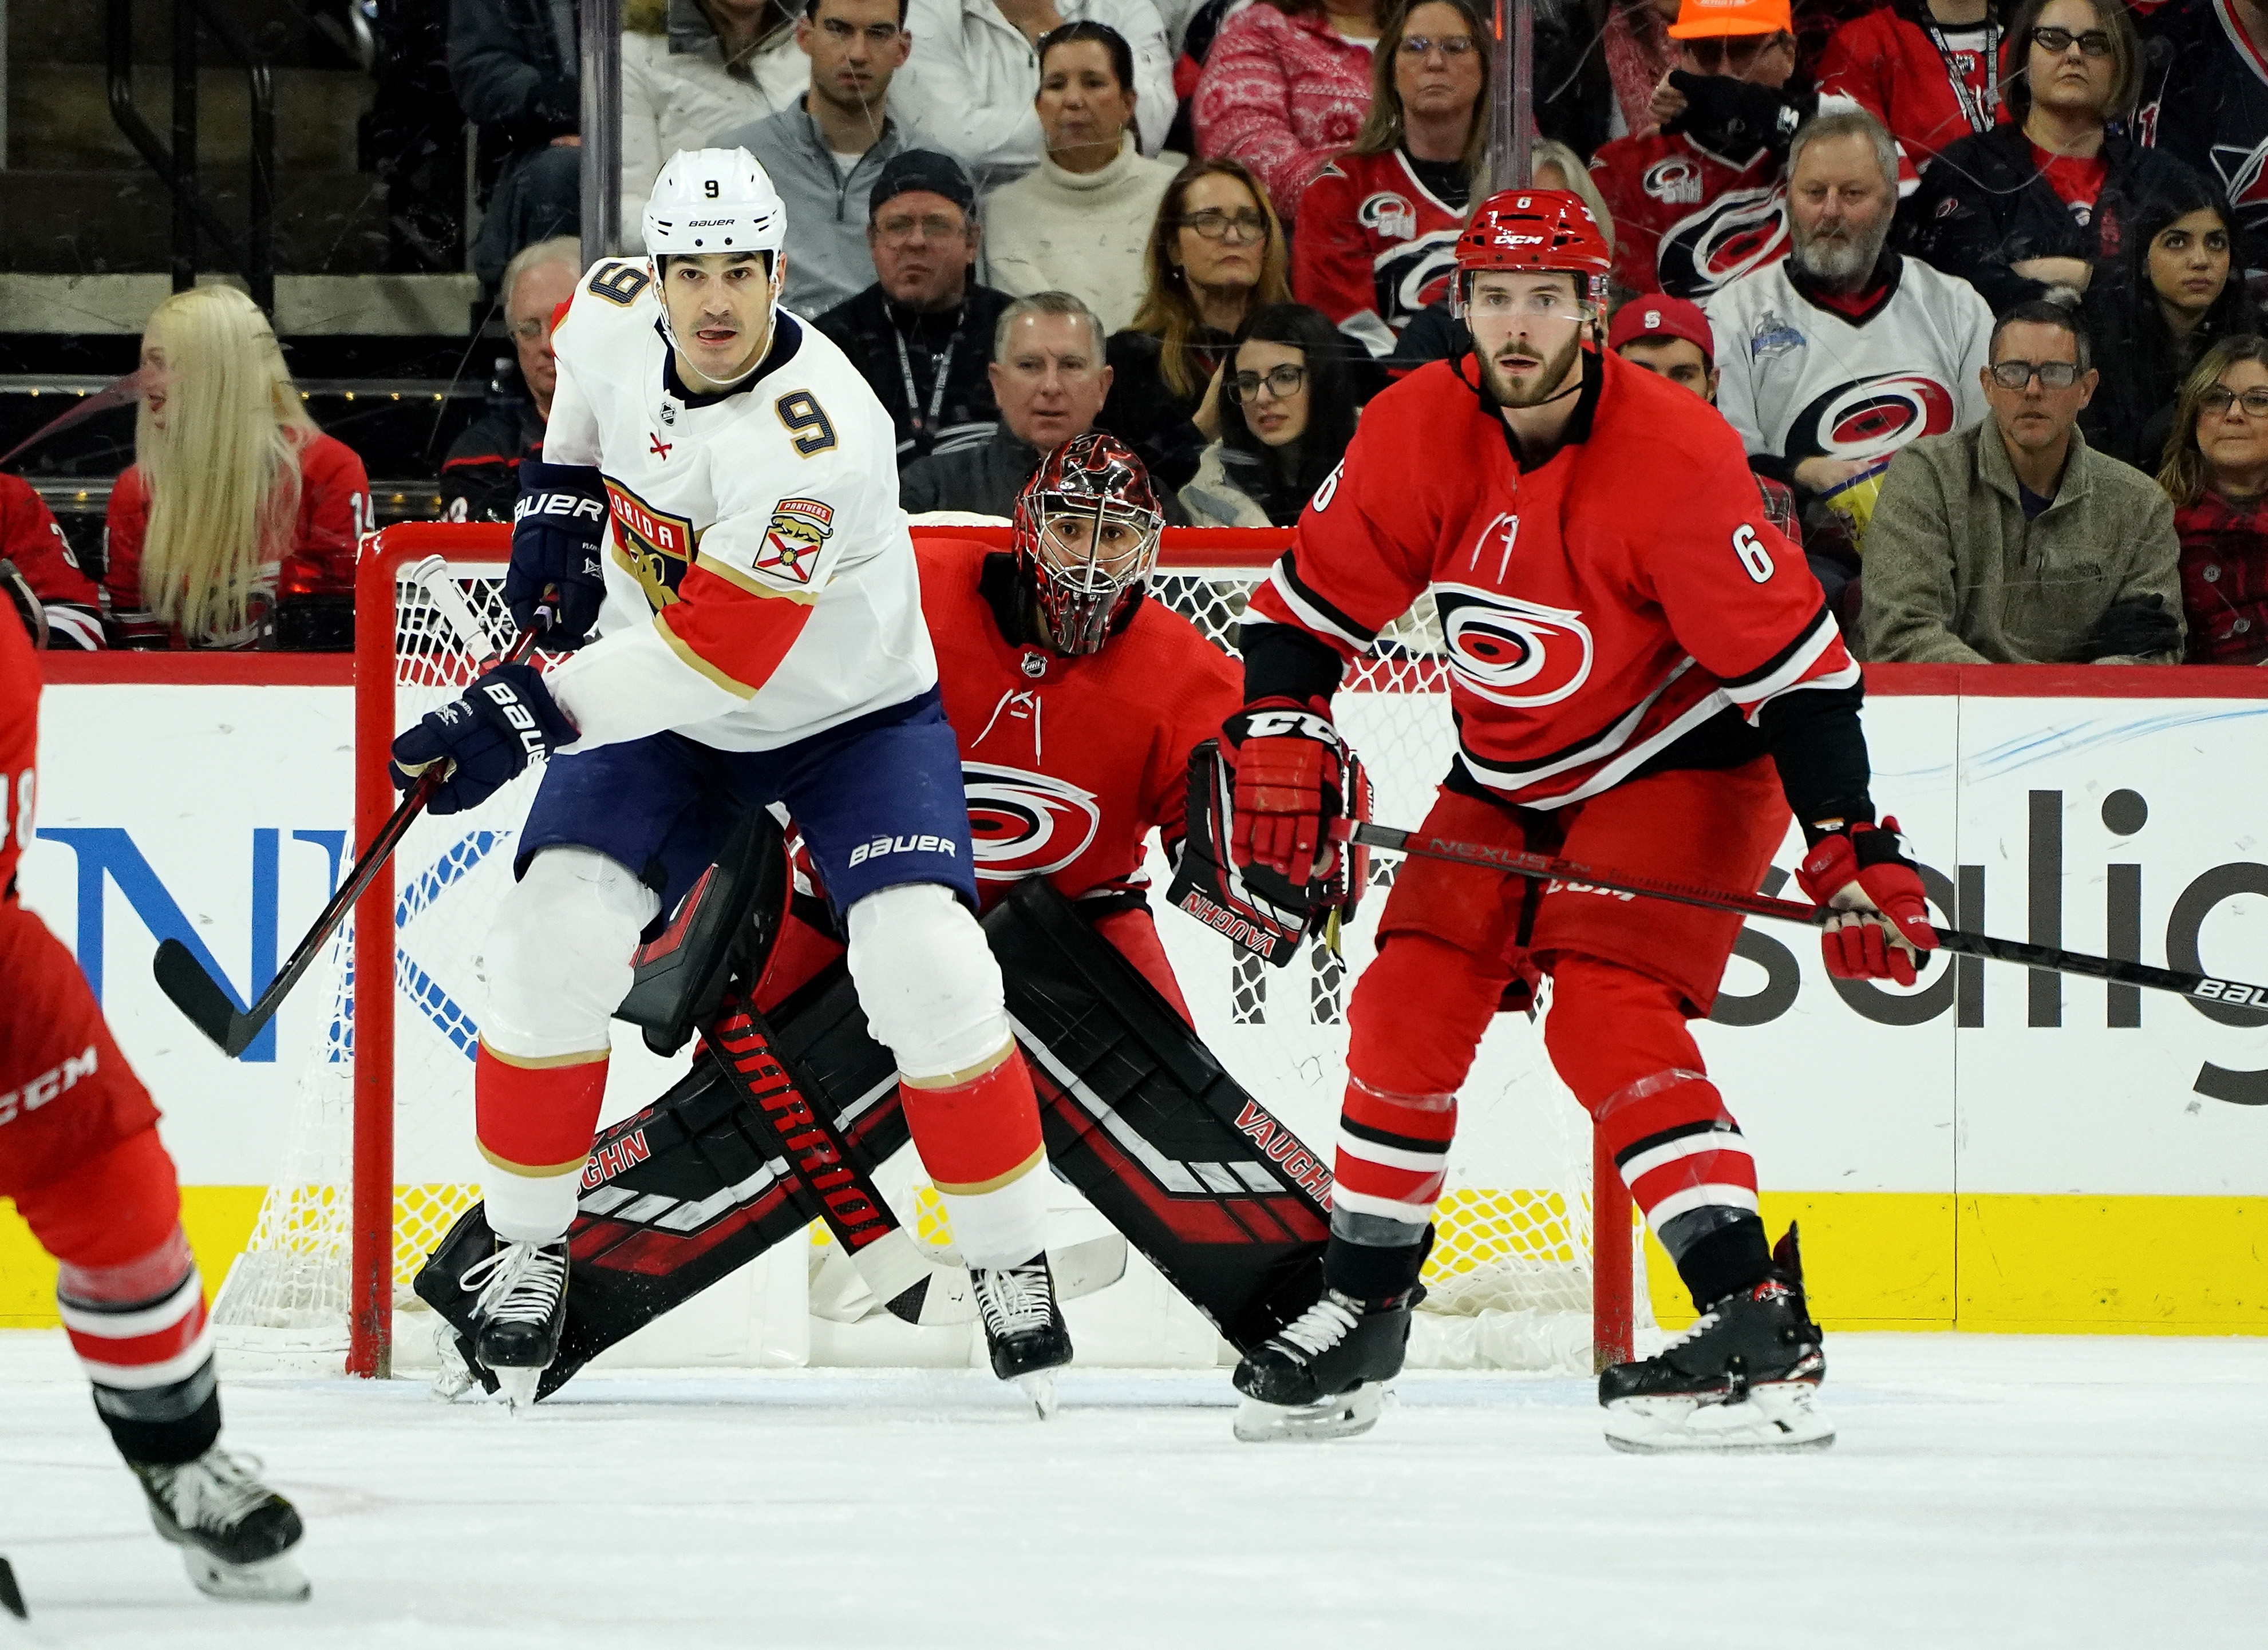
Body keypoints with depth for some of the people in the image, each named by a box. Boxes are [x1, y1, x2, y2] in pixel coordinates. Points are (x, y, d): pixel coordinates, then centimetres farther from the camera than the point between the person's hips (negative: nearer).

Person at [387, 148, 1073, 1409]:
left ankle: (1010, 1255, -2)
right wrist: (560, 494, 10)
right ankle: (528, 1244, 4)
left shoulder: (818, 439, -34)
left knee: (924, 963, -21)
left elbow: (716, 654, -37)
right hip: (662, 706, 5)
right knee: (554, 939, -14)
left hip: (852, 714, -5)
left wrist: (536, 711, -41)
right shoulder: (616, 314, -14)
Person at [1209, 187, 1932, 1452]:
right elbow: (1313, 602, 1)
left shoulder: (1676, 457, -26)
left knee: (1606, 1017, -24)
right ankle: (1364, 1303, 16)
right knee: (1410, 1007, -3)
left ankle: (1764, 1327, -31)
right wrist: (1281, 748, -14)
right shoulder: (1417, 432, -11)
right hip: (1507, 778, 6)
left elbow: (1798, 664, -23)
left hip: (1680, 761, -6)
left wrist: (1854, 855, -26)